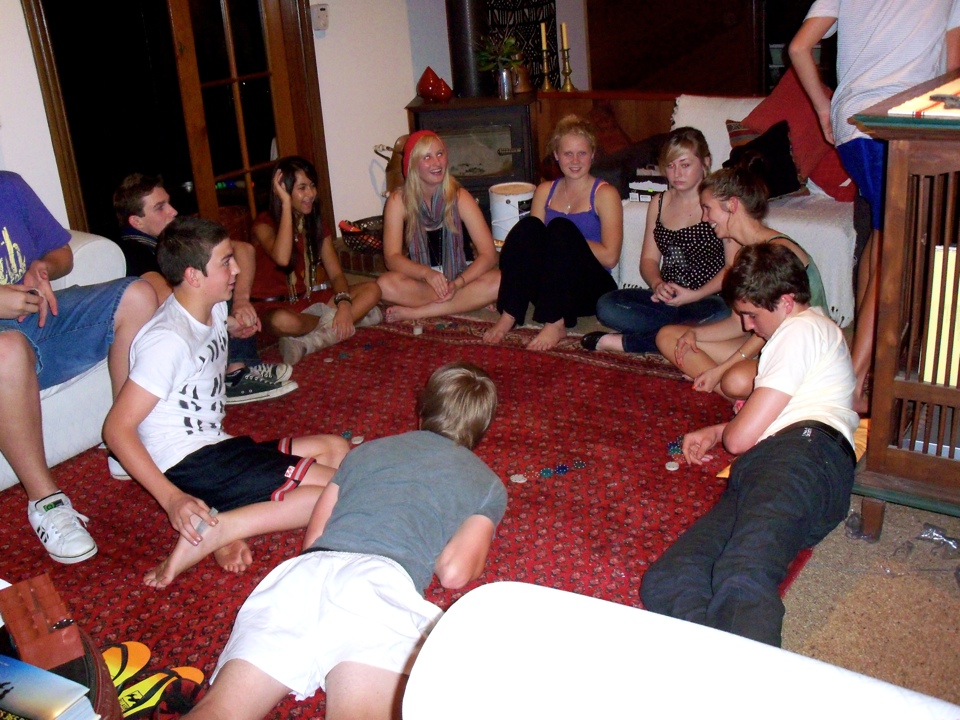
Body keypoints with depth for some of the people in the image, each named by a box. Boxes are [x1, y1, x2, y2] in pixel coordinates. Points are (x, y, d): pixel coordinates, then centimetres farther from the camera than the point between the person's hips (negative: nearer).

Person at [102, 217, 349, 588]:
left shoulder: (214, 309, 9)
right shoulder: (168, 340, -18)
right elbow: (117, 429, -21)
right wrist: (172, 499, -26)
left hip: (217, 448, 10)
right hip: (190, 466, -10)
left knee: (336, 449, 10)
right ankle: (212, 530, -22)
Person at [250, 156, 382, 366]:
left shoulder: (316, 224, 8)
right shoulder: (265, 223, -9)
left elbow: (336, 274, 0)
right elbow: (282, 258, -32)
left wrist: (344, 303, -22)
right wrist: (286, 204, -24)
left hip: (307, 302, 6)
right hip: (273, 306, -6)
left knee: (372, 290, -13)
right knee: (283, 321, -43)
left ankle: (307, 343, -27)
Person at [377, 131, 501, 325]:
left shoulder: (460, 198, -9)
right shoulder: (398, 201, -8)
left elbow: (488, 254, -14)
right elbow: (392, 257, -15)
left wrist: (458, 283, -31)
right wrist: (427, 273, -33)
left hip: (462, 277, 1)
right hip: (420, 281, 0)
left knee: (498, 282, -31)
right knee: (386, 284, -32)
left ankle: (414, 312, -26)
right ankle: (471, 301, -24)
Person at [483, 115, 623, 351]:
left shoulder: (605, 194, -1)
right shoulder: (545, 191, 13)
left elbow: (609, 257, -10)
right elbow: (529, 239, 8)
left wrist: (565, 241, -10)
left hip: (592, 291, -3)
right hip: (550, 288, 3)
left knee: (560, 228, -28)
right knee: (528, 226, -22)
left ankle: (556, 324, -29)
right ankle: (509, 315, -26)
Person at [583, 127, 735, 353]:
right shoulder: (659, 202, 15)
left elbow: (734, 266, -8)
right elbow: (649, 259, 13)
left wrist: (695, 295, -19)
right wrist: (658, 284, -10)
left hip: (708, 300, -4)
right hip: (666, 299, 4)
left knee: (722, 316, -40)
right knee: (606, 305, -18)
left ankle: (624, 343, -30)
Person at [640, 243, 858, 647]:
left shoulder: (802, 330, 9)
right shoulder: (812, 329, 42)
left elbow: (740, 437, 2)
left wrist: (721, 432, 26)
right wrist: (713, 433, 39)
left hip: (804, 451, -8)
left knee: (742, 579, -39)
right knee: (665, 584, -20)